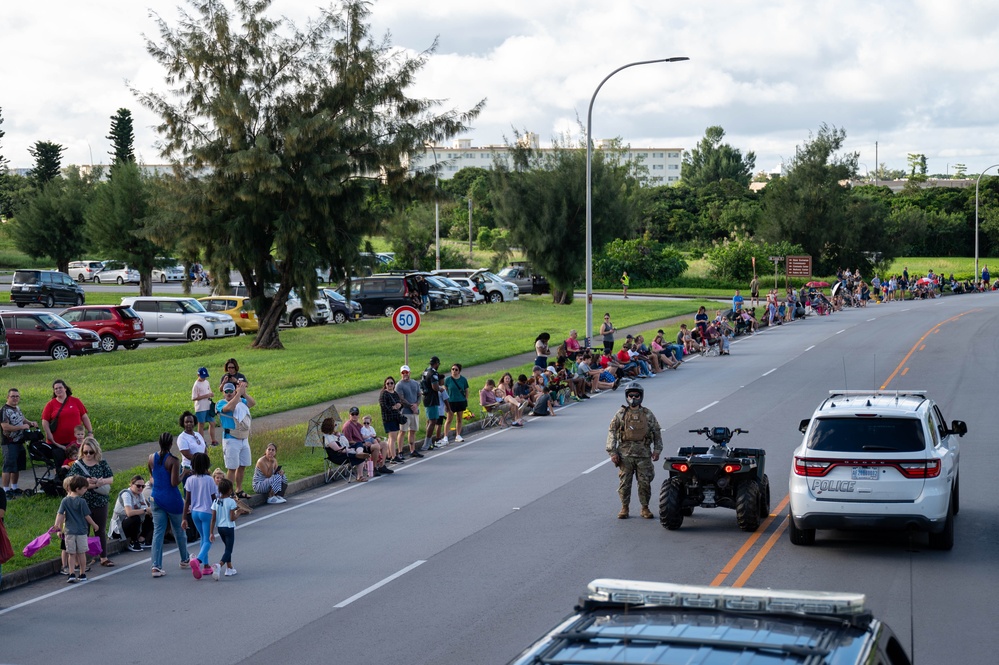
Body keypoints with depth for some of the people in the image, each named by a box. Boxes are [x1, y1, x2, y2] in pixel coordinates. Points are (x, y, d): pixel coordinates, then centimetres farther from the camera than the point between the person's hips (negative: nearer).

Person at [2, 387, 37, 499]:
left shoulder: (17, 408, 12)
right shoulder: (4, 410, -15)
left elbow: (22, 419, 28)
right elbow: (5, 427, -23)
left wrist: (31, 423, 8)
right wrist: (22, 427, -21)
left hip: (19, 442, 9)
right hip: (10, 443, -9)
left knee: (18, 467, 16)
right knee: (9, 467, -8)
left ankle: (14, 488, 27)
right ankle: (6, 491, -5)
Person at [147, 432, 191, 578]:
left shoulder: (151, 458, 0)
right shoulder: (174, 461, -17)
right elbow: (174, 482, -19)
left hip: (156, 499, 4)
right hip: (172, 499, -4)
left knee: (158, 532, 3)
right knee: (179, 530, 16)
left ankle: (156, 566, -8)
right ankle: (185, 560, 33)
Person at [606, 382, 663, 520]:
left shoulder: (648, 415, 7)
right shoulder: (621, 414, 4)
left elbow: (657, 432, 13)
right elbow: (612, 432, 3)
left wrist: (657, 450, 3)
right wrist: (612, 452, -4)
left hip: (644, 454, 1)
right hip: (625, 454, -1)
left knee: (645, 482, 1)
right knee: (624, 482, 2)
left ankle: (645, 508, 12)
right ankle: (624, 508, 13)